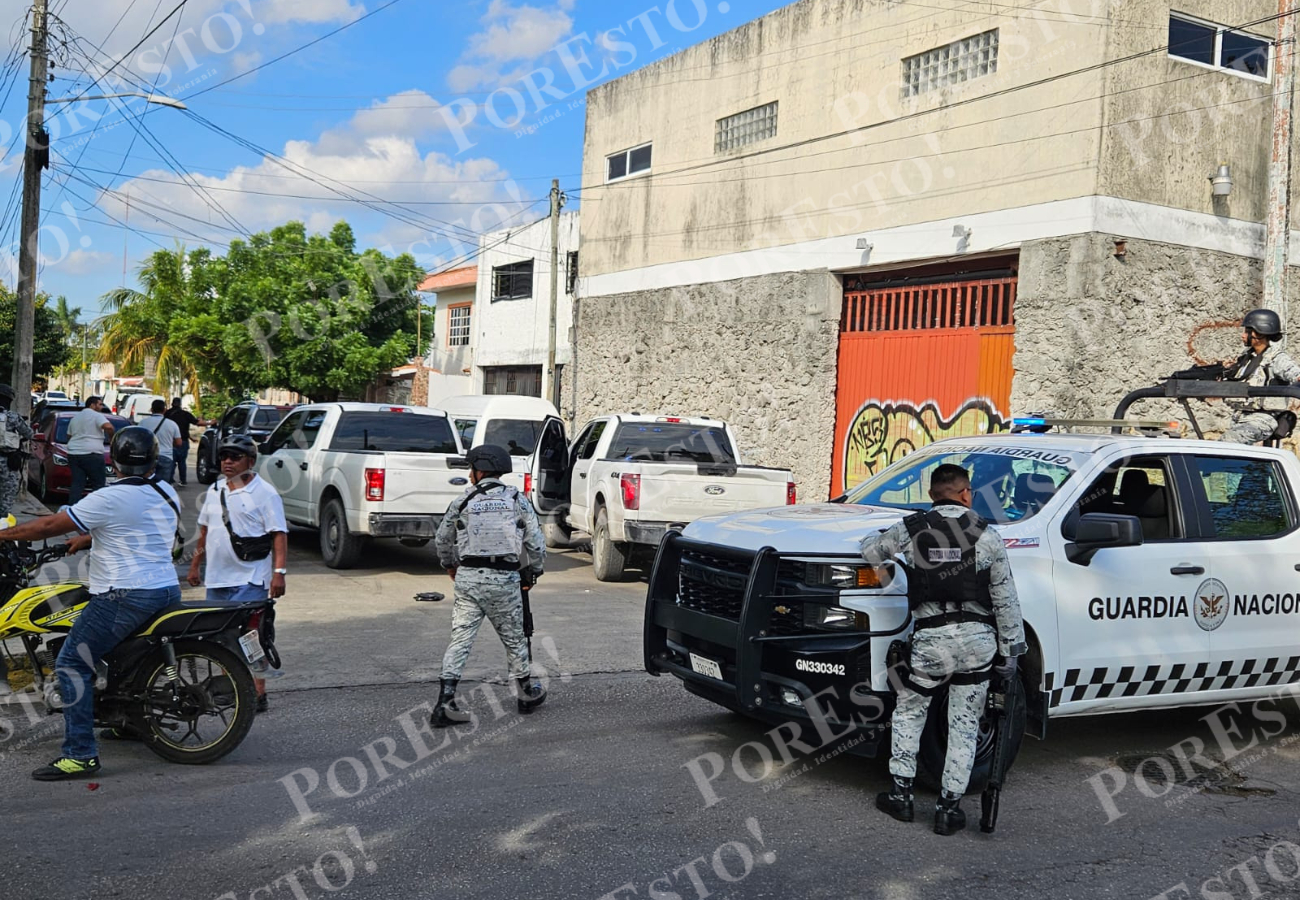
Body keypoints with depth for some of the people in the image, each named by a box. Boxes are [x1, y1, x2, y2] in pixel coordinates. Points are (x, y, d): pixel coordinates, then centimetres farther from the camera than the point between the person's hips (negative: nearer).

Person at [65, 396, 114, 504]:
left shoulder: (75, 418, 22)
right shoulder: (97, 415, -2)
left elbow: (69, 436, 28)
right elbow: (108, 427, -20)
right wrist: (112, 438, -3)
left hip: (73, 453, 7)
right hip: (91, 454, -7)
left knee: (76, 484, 5)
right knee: (98, 484, -2)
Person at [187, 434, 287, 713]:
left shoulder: (264, 493, -6)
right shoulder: (215, 491, 14)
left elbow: (279, 535, -11)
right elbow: (205, 530, 23)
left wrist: (279, 572, -18)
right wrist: (195, 564, 22)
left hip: (250, 580, -7)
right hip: (216, 578, 7)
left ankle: (258, 695, -9)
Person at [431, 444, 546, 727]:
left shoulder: (462, 501, 4)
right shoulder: (517, 500, 2)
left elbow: (442, 540, 15)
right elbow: (536, 542, 0)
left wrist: (450, 565, 34)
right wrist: (535, 570, 18)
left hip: (468, 578, 0)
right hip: (504, 580, 0)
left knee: (459, 640, 2)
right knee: (514, 639, 15)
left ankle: (445, 703, -5)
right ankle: (527, 694, 31)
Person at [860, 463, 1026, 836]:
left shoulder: (910, 530, 1)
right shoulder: (987, 536, 2)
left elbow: (869, 551, 15)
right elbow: (1006, 600, 4)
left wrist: (881, 539, 36)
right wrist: (1010, 651, 10)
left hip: (931, 640, 0)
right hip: (978, 640, 1)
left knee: (908, 712, 19)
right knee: (964, 725, 9)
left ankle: (900, 794, 19)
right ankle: (949, 808, 11)